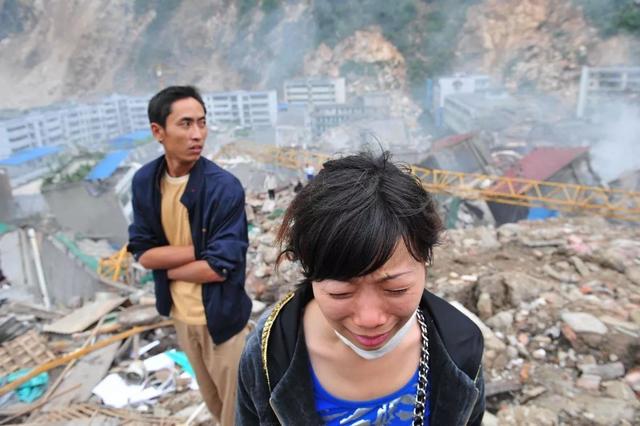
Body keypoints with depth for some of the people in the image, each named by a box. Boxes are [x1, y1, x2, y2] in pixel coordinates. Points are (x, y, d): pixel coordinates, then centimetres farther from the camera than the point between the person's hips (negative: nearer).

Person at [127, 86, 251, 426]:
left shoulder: (225, 187, -23)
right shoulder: (144, 181, -6)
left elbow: (220, 267, -23)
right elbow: (142, 253, -8)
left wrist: (167, 268, -10)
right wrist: (200, 250, -20)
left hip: (222, 317, -5)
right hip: (180, 315, 5)